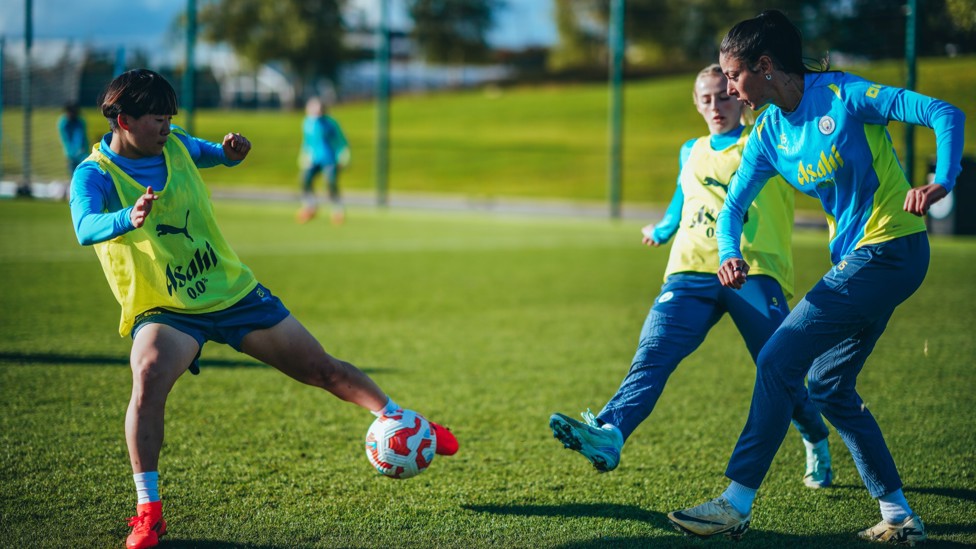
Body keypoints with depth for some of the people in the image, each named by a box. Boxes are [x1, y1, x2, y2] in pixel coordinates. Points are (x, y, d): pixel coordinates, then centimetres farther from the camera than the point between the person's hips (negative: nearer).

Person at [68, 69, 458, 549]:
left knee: (320, 367, 8)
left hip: (232, 290, 4)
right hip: (166, 312, -4)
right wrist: (128, 219, -59)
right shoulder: (93, 175, -16)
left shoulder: (175, 145, 0)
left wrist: (230, 150, -1)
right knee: (149, 378, -34)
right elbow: (86, 228, -37)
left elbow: (212, 154, 23)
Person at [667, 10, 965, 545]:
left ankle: (736, 505, -8)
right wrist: (730, 253, -11)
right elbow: (733, 204, 10)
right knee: (828, 385, 11)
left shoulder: (841, 95, -15)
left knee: (778, 361, -12)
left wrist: (942, 181, -32)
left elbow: (943, 113, -17)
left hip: (889, 250, -9)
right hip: (857, 259, 9)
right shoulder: (768, 134, 6)